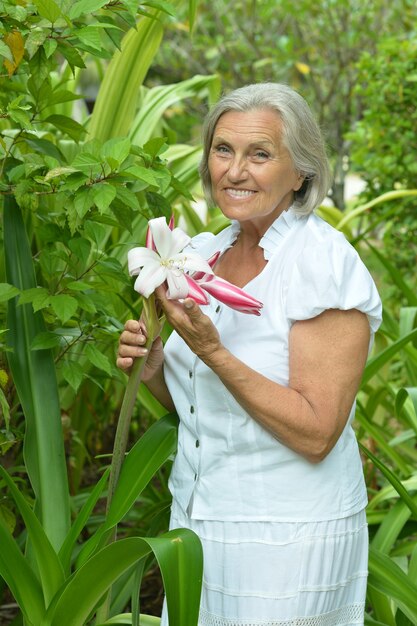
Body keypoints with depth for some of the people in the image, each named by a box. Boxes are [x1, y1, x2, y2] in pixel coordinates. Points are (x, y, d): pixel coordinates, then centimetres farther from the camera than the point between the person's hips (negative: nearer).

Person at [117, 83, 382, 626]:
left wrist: (212, 351, -26)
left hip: (285, 538, -6)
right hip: (196, 519, 6)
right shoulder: (202, 254, 4)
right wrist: (153, 369, -7)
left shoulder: (324, 264, -17)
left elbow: (315, 434, -21)